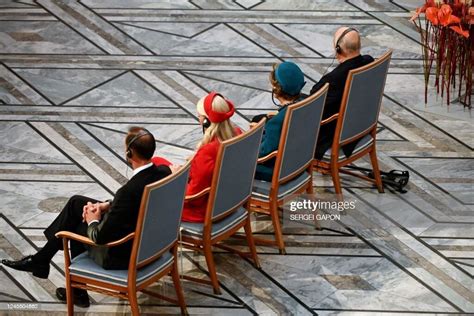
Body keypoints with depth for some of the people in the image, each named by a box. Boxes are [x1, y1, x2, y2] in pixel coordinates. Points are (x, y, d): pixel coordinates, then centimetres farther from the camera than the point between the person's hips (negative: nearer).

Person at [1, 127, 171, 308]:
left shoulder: (130, 191, -35)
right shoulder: (165, 172, -10)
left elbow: (101, 237, -25)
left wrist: (93, 221, -4)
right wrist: (107, 205, 2)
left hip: (123, 256, -8)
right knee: (76, 202, 14)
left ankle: (78, 291, 40)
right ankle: (41, 259, 28)